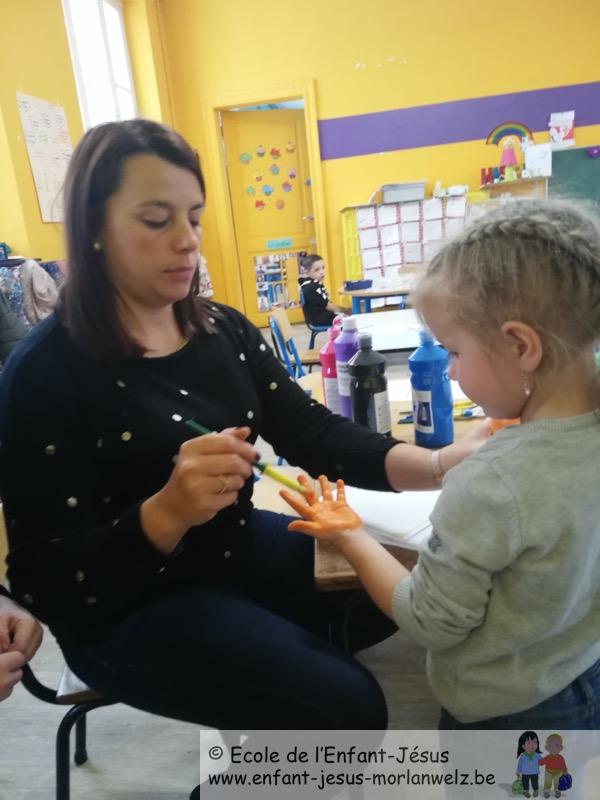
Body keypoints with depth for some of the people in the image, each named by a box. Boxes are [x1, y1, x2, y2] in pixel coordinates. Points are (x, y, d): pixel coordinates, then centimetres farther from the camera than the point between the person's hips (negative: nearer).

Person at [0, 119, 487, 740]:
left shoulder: (225, 329, 0)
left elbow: (313, 434, -7)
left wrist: (440, 463, -23)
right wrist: (167, 512, -38)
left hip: (240, 550, 6)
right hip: (127, 609, -6)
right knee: (345, 705, -16)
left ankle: (289, 649, 25)